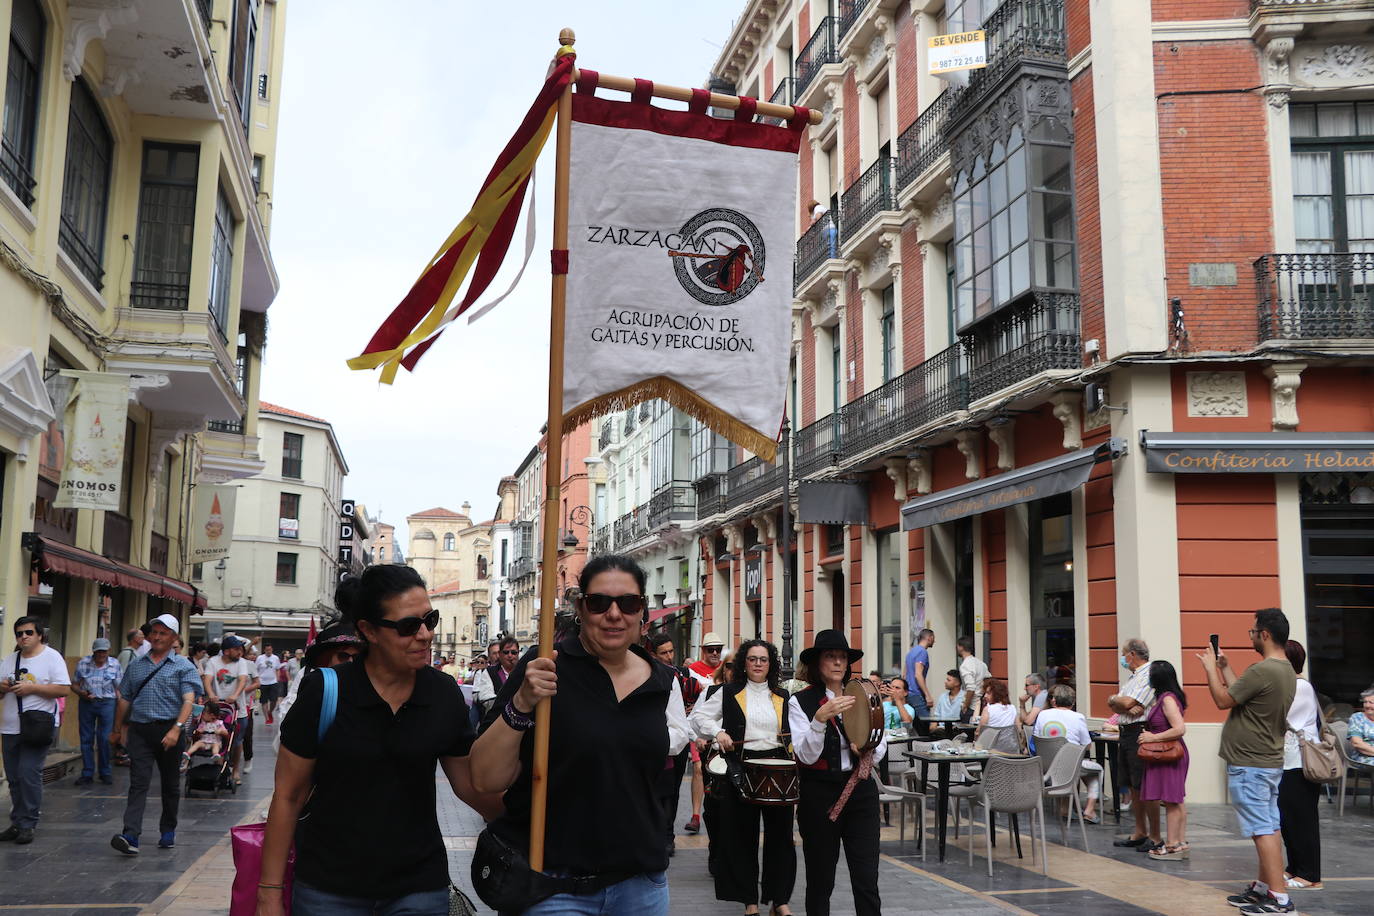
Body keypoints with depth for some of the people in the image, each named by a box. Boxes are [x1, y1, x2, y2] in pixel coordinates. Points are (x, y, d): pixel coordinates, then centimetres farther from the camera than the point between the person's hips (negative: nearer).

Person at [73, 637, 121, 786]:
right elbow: (74, 684, 7)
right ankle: (87, 774, 14)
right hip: (86, 703, 2)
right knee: (86, 738, 5)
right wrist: (81, 693, -13)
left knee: (105, 739, -2)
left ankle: (106, 773, 10)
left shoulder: (115, 664, 2)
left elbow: (119, 688, 4)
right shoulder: (83, 664, 3)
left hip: (107, 703, -1)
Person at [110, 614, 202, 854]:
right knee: (138, 783, -8)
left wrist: (177, 728, -23)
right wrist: (117, 730, 22)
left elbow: (188, 700, -11)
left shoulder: (183, 666, 0)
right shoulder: (136, 665, 13)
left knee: (170, 784, 10)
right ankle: (130, 836, -18)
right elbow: (125, 699, 20)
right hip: (139, 730, 2)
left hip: (168, 730, -2)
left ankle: (168, 831, 24)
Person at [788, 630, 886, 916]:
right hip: (819, 793, -3)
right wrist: (820, 718, -27)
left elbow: (881, 747, 10)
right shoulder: (801, 702, -5)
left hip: (860, 790, 3)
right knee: (820, 880, 7)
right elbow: (807, 756, -13)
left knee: (867, 880, -1)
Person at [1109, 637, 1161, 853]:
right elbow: (1115, 706, 11)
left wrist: (1114, 699, -1)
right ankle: (1139, 833, 22)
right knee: (1133, 787, 14)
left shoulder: (1150, 675, -12)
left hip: (1140, 734, -10)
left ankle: (1155, 837, 0)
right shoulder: (1133, 676, 20)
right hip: (1126, 734, 10)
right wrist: (1126, 708, -11)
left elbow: (1128, 702, -22)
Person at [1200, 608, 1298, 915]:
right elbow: (1240, 694, 14)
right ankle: (1263, 888, 22)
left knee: (1262, 831, -7)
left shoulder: (1262, 671, -23)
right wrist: (1224, 667, 20)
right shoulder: (1287, 671, 10)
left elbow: (1223, 700, -15)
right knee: (1268, 829, 13)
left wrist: (1210, 667, -3)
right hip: (1270, 761, 10)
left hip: (1248, 765, -10)